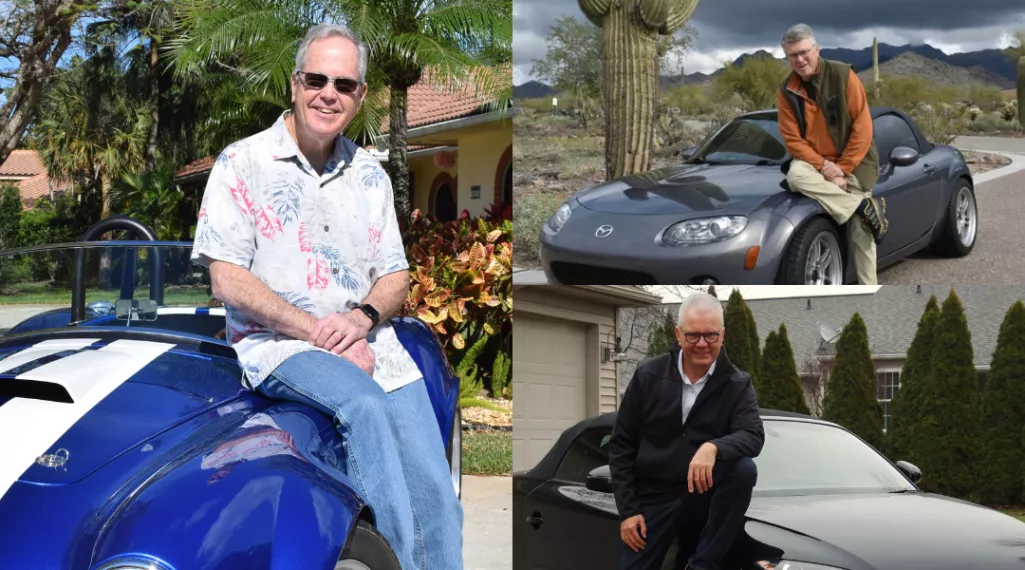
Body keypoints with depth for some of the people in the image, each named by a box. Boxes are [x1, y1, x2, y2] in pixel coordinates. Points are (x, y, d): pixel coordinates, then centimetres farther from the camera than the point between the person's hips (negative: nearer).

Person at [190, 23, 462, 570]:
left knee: (435, 494, -13)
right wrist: (319, 333, -13)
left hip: (369, 342, 5)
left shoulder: (369, 174, 15)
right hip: (276, 343, -4)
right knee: (365, 404, -34)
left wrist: (362, 316, -8)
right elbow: (228, 281, -6)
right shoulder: (242, 164, 0)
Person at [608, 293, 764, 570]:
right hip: (654, 499, 0)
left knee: (744, 468, -29)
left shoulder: (737, 383, -3)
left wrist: (713, 447, -40)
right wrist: (628, 510, -6)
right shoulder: (649, 375, -2)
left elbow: (754, 436, -18)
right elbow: (621, 444, 0)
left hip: (705, 494, 0)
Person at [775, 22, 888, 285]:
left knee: (862, 231, -7)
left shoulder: (843, 75, -10)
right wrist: (823, 165, -19)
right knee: (795, 175, -33)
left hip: (853, 164, -2)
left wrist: (842, 169, -16)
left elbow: (862, 127, -12)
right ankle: (865, 206, -27)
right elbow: (792, 139, -5)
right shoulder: (786, 92, -2)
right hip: (815, 162, 2)